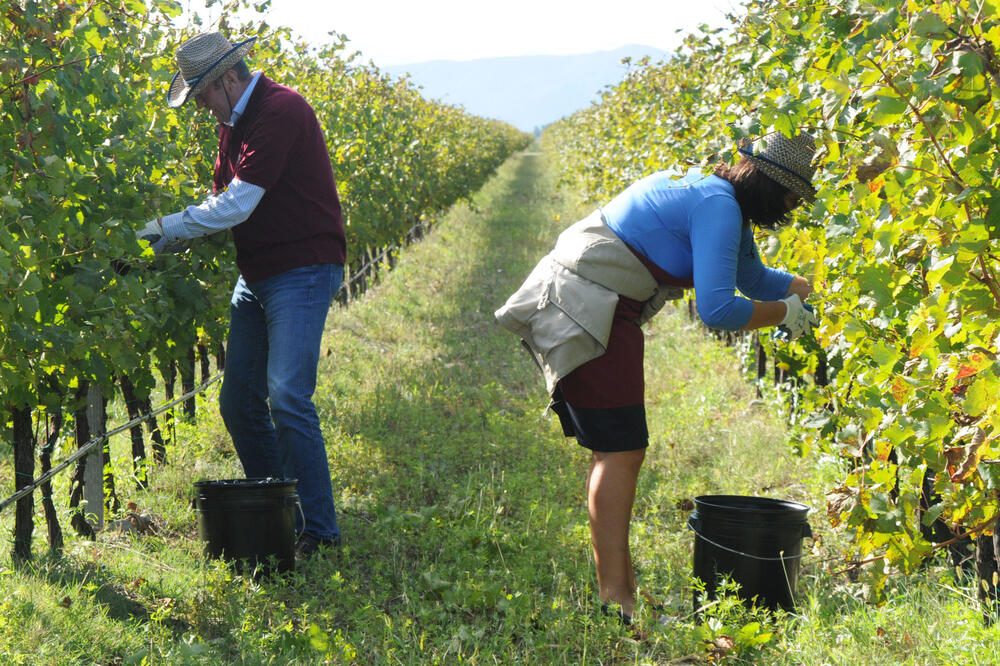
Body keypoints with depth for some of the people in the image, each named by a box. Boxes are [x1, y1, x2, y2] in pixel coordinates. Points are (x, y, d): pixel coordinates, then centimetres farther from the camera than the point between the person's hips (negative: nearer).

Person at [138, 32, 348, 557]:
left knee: (287, 397, -16)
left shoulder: (281, 111, -17)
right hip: (256, 277, 10)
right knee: (239, 402, 8)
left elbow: (239, 204, -22)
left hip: (303, 272, -10)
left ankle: (318, 528, -8)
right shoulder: (233, 123, 13)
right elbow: (223, 199, 20)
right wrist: (171, 237, 4)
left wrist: (166, 228, -16)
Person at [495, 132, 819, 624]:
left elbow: (753, 277, 31)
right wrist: (784, 313, -8)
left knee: (614, 451, 13)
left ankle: (615, 582, 18)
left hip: (562, 307, 11)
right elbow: (717, 309, -22)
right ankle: (617, 602, -12)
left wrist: (817, 288, 25)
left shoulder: (706, 191, 17)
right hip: (586, 316, -11)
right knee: (622, 453, -11)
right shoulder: (718, 207, -15)